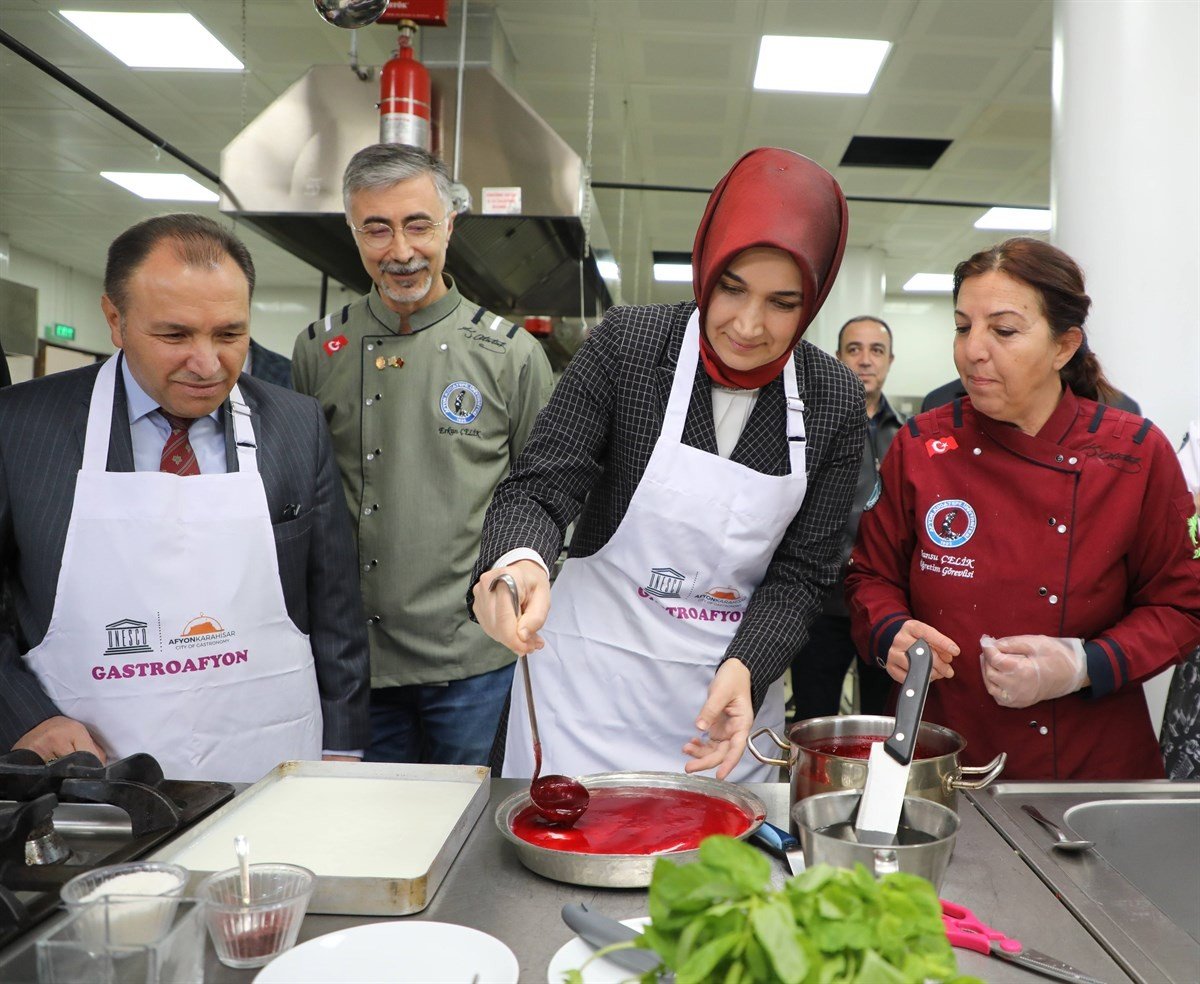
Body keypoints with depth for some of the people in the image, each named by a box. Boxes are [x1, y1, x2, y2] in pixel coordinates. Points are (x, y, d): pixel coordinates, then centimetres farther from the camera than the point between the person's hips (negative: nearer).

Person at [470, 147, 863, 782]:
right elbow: (540, 487, -11)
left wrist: (746, 668, -19)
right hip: (592, 681, -2)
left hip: (735, 690, 2)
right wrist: (518, 559, -33)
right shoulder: (627, 344, -11)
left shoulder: (835, 402, -5)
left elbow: (802, 572, -2)